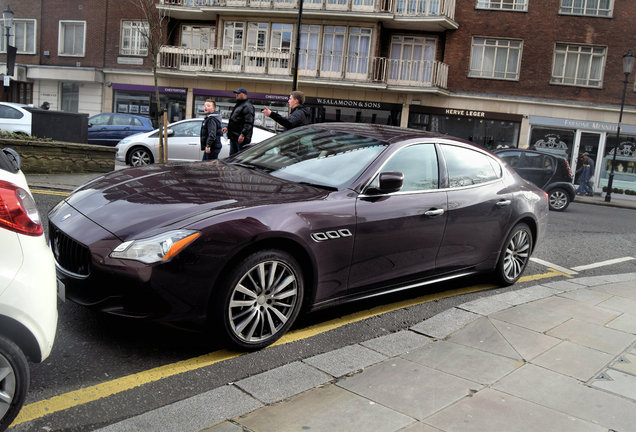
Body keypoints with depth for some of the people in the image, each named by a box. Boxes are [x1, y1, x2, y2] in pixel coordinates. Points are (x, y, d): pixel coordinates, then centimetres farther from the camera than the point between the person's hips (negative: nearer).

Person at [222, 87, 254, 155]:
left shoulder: (247, 106, -12)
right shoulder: (238, 105, 22)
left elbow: (249, 123, -22)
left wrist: (243, 134, -28)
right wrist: (228, 128, 23)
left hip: (241, 138, -11)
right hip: (234, 137, 11)